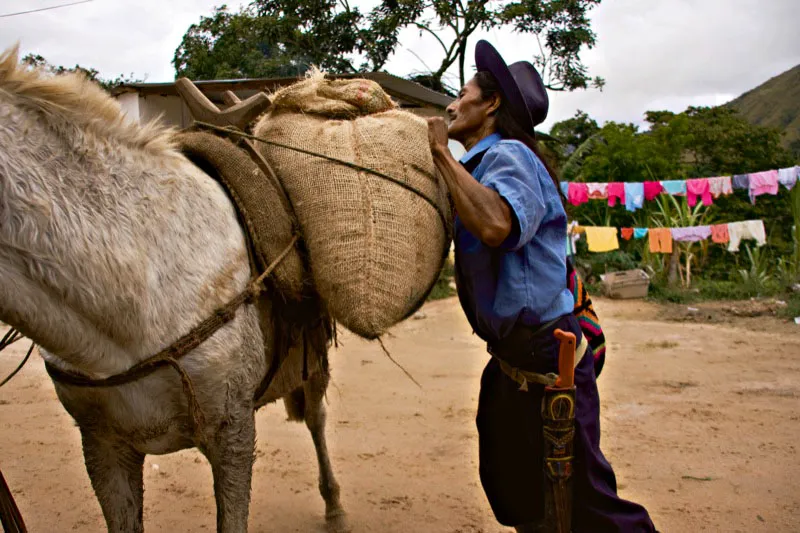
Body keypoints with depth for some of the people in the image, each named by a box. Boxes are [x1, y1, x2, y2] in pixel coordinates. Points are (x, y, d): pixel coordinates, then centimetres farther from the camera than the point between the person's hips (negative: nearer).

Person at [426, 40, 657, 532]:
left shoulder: (508, 155, -17)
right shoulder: (480, 164, 12)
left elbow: (497, 225, -38)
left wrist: (441, 152, -25)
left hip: (544, 357, -10)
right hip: (510, 357, 10)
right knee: (509, 490, 22)